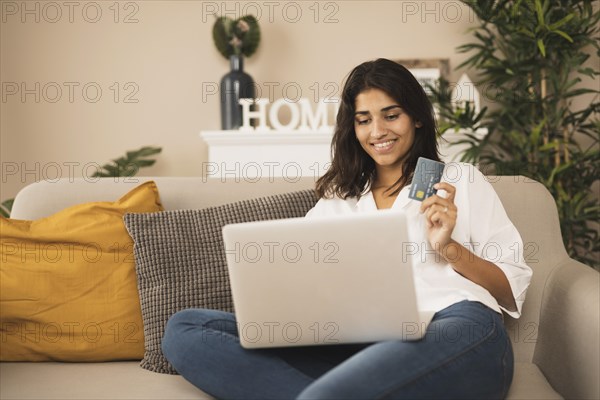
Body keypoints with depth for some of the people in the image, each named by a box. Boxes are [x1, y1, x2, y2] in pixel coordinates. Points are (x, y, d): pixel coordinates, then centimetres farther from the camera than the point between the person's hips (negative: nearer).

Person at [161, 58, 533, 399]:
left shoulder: (461, 181, 20)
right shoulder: (335, 201, 28)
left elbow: (513, 290, 14)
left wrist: (449, 248, -2)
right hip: (359, 348, 6)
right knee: (185, 329, -15)